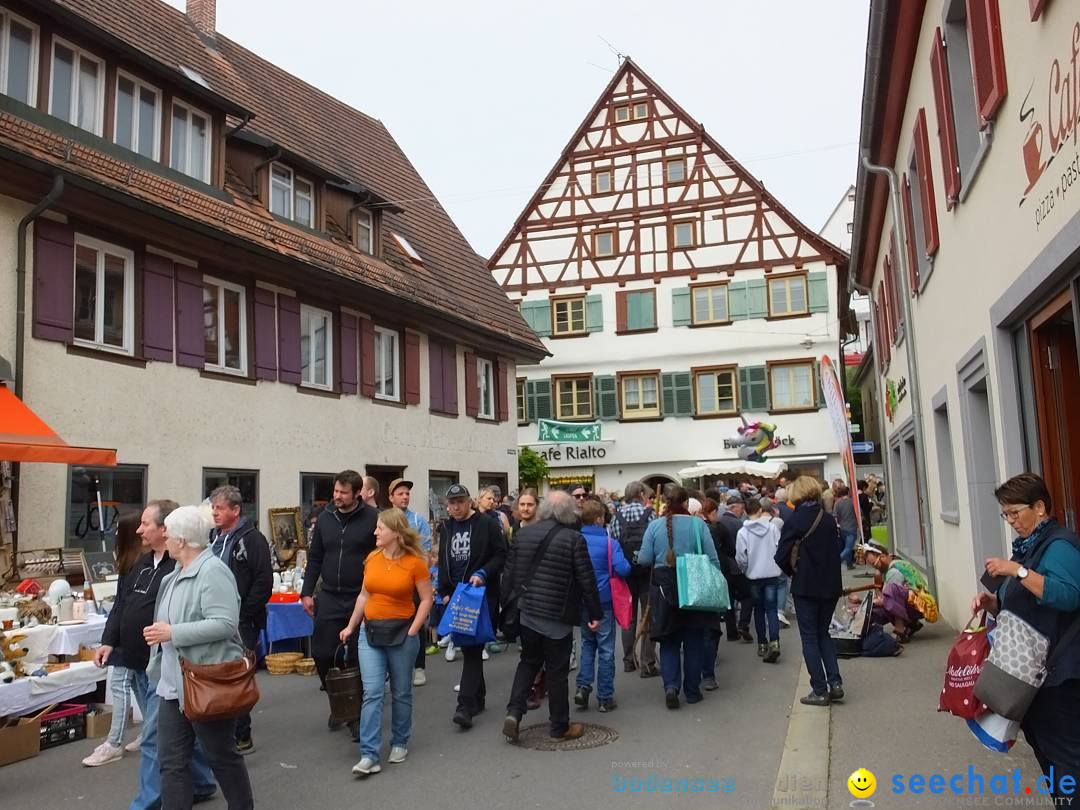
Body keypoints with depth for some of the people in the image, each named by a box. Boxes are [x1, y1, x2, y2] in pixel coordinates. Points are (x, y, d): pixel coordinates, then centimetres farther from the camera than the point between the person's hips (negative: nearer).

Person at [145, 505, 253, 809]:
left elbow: (225, 624, -26)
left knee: (223, 756, 8)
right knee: (172, 762, 9)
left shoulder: (213, 571, -18)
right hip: (174, 684, 9)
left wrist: (172, 633, -23)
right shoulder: (176, 575, 12)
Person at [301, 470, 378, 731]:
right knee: (321, 654, 3)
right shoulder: (326, 518, 6)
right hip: (329, 598, 4)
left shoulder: (372, 518, -8)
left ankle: (357, 712, 21)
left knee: (358, 658, 5)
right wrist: (307, 592, 6)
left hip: (361, 599, -4)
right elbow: (315, 558, 11)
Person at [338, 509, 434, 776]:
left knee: (401, 693, 11)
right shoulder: (372, 559, 2)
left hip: (401, 633, -3)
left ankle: (400, 744, 30)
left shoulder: (415, 562, -10)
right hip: (370, 632, 3)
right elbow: (364, 595, 12)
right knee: (372, 693, -3)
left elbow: (426, 599, -6)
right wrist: (350, 626, 12)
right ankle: (369, 755, -1)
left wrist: (412, 632, -11)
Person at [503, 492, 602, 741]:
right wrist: (596, 613, -2)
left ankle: (514, 712, 4)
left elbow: (510, 573, 6)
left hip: (528, 612, 4)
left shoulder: (523, 534, 1)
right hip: (559, 616, -4)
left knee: (528, 662, 19)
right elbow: (587, 580, -11)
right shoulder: (574, 539, -13)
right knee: (557, 670, 7)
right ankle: (560, 727, 18)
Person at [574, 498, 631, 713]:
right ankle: (605, 698, 12)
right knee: (606, 649, 6)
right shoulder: (609, 543, -15)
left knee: (587, 643, 20)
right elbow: (623, 570, -22)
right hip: (604, 600, -3)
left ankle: (583, 686, 8)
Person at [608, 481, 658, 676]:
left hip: (625, 572, 3)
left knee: (628, 615, 15)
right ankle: (647, 663, 3)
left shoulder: (617, 516, -1)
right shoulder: (649, 514, -8)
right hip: (647, 571, -3)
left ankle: (629, 660, 21)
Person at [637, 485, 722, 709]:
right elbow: (713, 560, -6)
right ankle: (692, 690, 20)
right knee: (693, 641, 13)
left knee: (669, 641, 12)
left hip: (664, 588, 0)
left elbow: (644, 560, -4)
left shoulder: (654, 526, -6)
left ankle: (671, 686, -3)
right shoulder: (697, 524, -8)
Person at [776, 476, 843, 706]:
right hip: (831, 585, 5)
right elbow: (837, 549, 10)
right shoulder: (830, 519, 1)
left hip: (805, 586, -5)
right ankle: (835, 682, 10)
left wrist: (793, 572, 6)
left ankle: (820, 691, 6)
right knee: (823, 633, 19)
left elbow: (782, 557, -12)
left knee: (810, 637, 5)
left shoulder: (793, 521, -13)